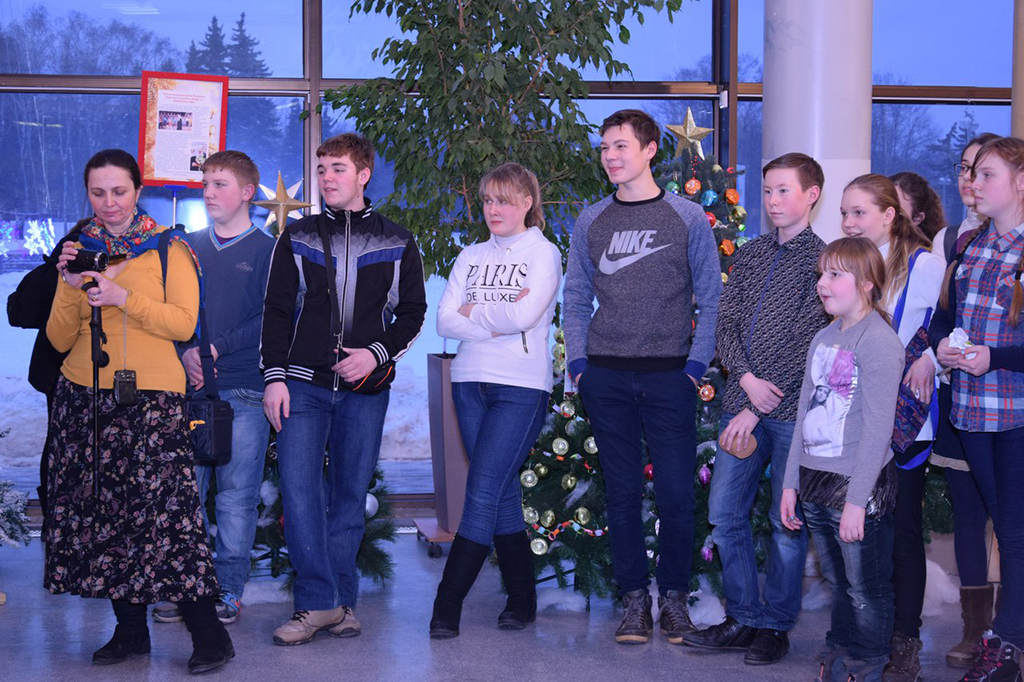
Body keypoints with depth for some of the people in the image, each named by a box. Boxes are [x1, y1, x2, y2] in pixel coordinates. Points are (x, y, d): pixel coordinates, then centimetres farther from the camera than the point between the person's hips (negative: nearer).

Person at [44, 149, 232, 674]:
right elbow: (60, 340, 10)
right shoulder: (81, 249, 14)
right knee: (104, 510, 1)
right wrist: (71, 289, -6)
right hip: (85, 395, 4)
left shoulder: (167, 247, 3)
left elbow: (184, 323, -7)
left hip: (152, 395, -4)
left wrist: (122, 297, -15)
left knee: (163, 505, -13)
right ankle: (130, 630, 12)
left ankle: (208, 633, -7)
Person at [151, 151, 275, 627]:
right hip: (189, 386, 3)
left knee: (237, 494, 0)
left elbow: (269, 319, -5)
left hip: (244, 390, -3)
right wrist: (185, 352, -9)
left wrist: (216, 349, -13)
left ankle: (229, 589, 7)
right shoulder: (188, 247, 15)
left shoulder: (267, 250, 4)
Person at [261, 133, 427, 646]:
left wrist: (377, 353, -7)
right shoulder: (297, 240, 10)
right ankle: (321, 602, -7)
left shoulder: (396, 245, 9)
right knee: (300, 489, -11)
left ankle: (337, 599, 13)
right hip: (304, 385, 0)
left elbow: (412, 312, 10)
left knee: (351, 493, 4)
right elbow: (276, 311, 8)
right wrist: (275, 377, -2)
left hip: (365, 389, 0)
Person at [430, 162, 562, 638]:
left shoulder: (543, 254, 1)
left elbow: (525, 316, -14)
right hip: (470, 382, 5)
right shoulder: (471, 257, 15)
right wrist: (497, 321, -10)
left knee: (482, 495, -10)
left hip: (521, 386, -5)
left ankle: (447, 608, -10)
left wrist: (473, 311, -2)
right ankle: (521, 600, 15)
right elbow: (444, 322, 3)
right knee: (502, 495, 7)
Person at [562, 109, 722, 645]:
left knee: (676, 493, 0)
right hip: (606, 377, 2)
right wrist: (579, 362, 2)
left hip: (668, 376, -2)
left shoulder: (688, 218, 2)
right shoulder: (590, 222, 9)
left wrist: (697, 363, -6)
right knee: (622, 491, 6)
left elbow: (711, 297, 2)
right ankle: (634, 598, 15)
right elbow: (575, 298, 12)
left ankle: (674, 596, 15)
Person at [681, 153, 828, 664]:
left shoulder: (821, 259, -5)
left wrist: (758, 409, -14)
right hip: (742, 406, 6)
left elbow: (807, 346, -11)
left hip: (793, 411, -6)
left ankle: (775, 626, 16)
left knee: (787, 522, 3)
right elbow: (724, 324, 8)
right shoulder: (750, 256, 13)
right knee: (724, 512, 7)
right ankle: (743, 618, 20)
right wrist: (746, 377, -11)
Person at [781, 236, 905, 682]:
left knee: (867, 591, 3)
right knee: (838, 584, 16)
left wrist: (857, 499, -19)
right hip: (817, 485, 7)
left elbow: (877, 427, -16)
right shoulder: (823, 339, 12)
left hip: (860, 488, -7)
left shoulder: (879, 341, -12)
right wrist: (791, 482, 13)